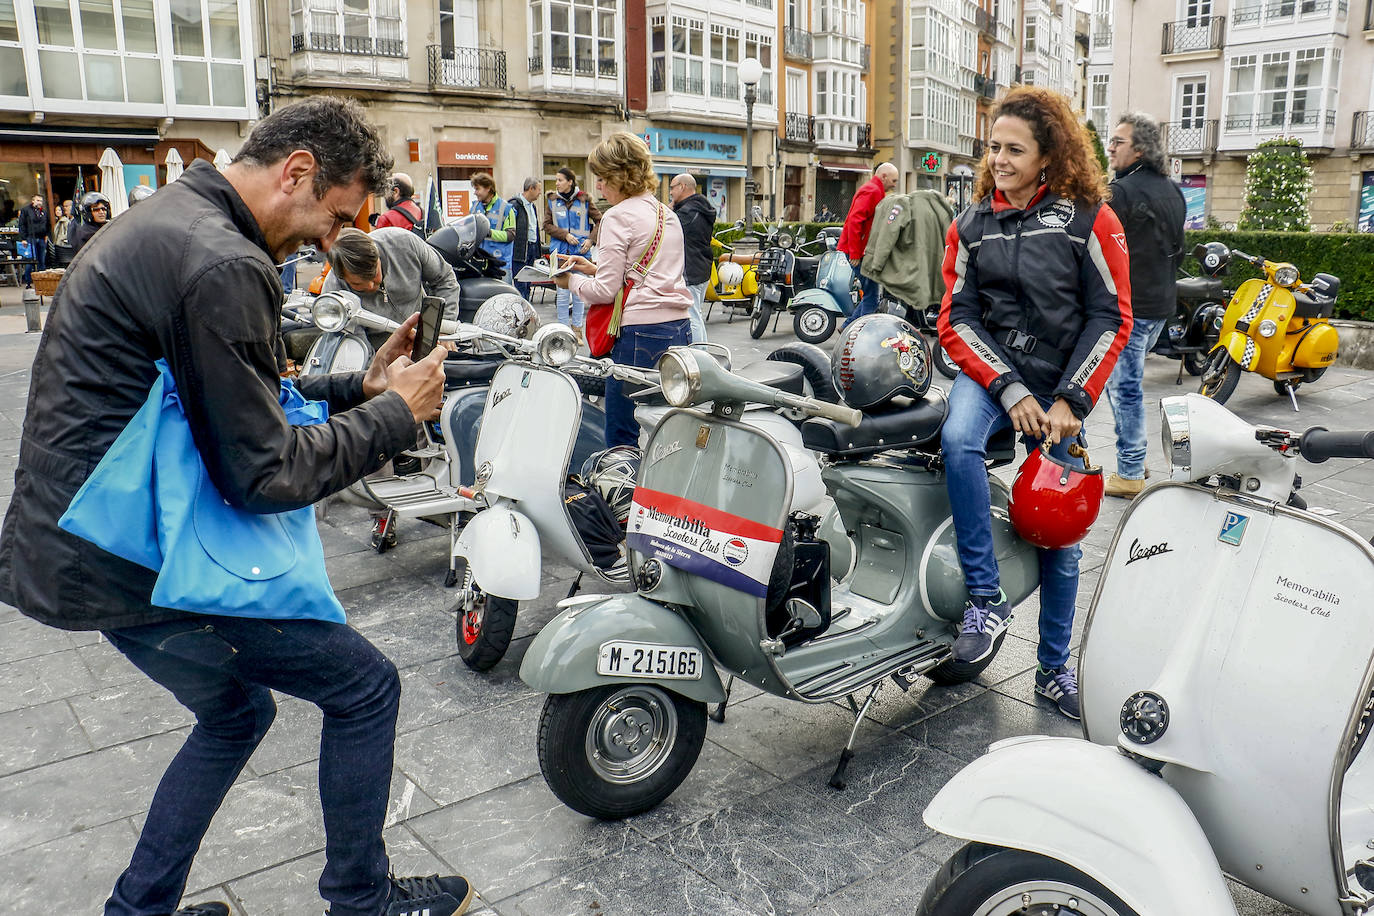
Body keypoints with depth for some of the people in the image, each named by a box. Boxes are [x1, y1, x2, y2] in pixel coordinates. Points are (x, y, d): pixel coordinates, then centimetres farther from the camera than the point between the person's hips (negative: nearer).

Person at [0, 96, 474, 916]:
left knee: (237, 710, 26)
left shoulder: (170, 222, 12)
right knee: (364, 687, 3)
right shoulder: (222, 266, -23)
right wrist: (394, 415, -11)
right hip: (130, 567, -10)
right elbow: (262, 475, -22)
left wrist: (358, 387, 8)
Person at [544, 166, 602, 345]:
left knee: (579, 292, 4)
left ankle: (577, 330, 13)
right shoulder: (552, 199, 7)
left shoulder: (584, 199, 2)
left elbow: (599, 220, 7)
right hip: (560, 251, 1)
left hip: (580, 251, -1)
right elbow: (547, 225, 3)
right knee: (562, 292, 0)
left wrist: (591, 240, -5)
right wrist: (565, 235, -11)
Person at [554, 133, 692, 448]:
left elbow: (605, 291, -11)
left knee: (622, 440, -1)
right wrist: (597, 269, 21)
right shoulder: (667, 214, 16)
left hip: (640, 334, -9)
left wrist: (571, 281, 7)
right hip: (680, 329, 9)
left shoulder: (619, 216, -8)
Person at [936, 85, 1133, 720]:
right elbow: (956, 319, 0)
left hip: (1060, 386, -1)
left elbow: (1111, 317, -3)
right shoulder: (971, 225, 6)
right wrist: (1009, 389, -13)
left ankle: (1054, 668, 23)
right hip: (989, 371, 1)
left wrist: (1069, 400, -11)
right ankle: (986, 599, -24)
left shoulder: (1088, 218, -1)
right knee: (958, 440, -35)